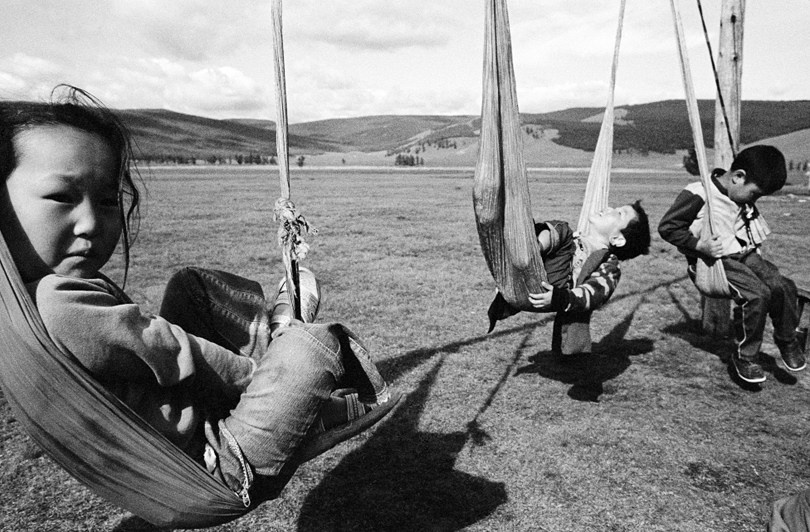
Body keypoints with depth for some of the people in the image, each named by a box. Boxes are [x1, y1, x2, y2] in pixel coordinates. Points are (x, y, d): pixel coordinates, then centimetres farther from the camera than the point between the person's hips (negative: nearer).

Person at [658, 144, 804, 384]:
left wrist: (756, 251, 14)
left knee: (783, 286, -14)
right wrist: (700, 244, -23)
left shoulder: (746, 202, 10)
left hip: (744, 256, 7)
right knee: (756, 294, -26)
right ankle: (745, 356, -6)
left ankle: (787, 340, 13)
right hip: (712, 261, -7)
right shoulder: (698, 195, -16)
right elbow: (667, 227, -17)